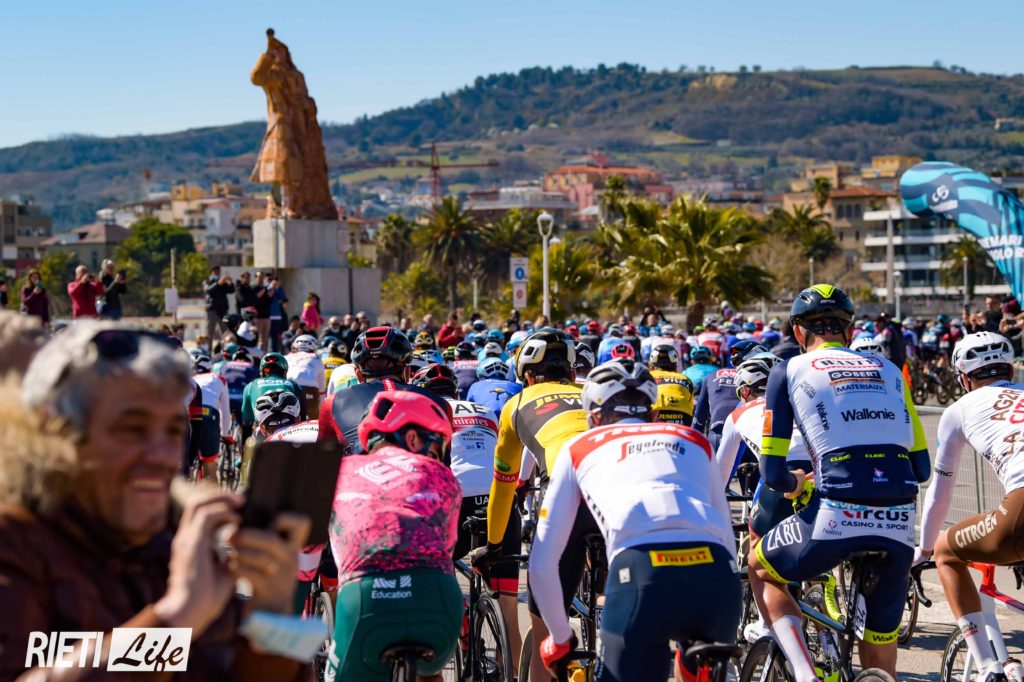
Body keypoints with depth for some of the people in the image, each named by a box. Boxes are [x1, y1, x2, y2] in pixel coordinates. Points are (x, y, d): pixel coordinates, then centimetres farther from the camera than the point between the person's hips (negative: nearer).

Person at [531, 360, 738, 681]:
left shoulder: (579, 447, 28)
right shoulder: (693, 440, 33)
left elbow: (542, 564, 25)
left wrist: (559, 638, 39)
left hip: (640, 573, -3)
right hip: (716, 572, 3)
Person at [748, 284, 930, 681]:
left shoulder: (790, 371, 12)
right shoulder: (889, 371, 21)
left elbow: (773, 474, 8)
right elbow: (922, 468, 19)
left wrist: (793, 484, 30)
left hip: (838, 515, -3)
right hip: (899, 524, 3)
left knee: (761, 569, 27)